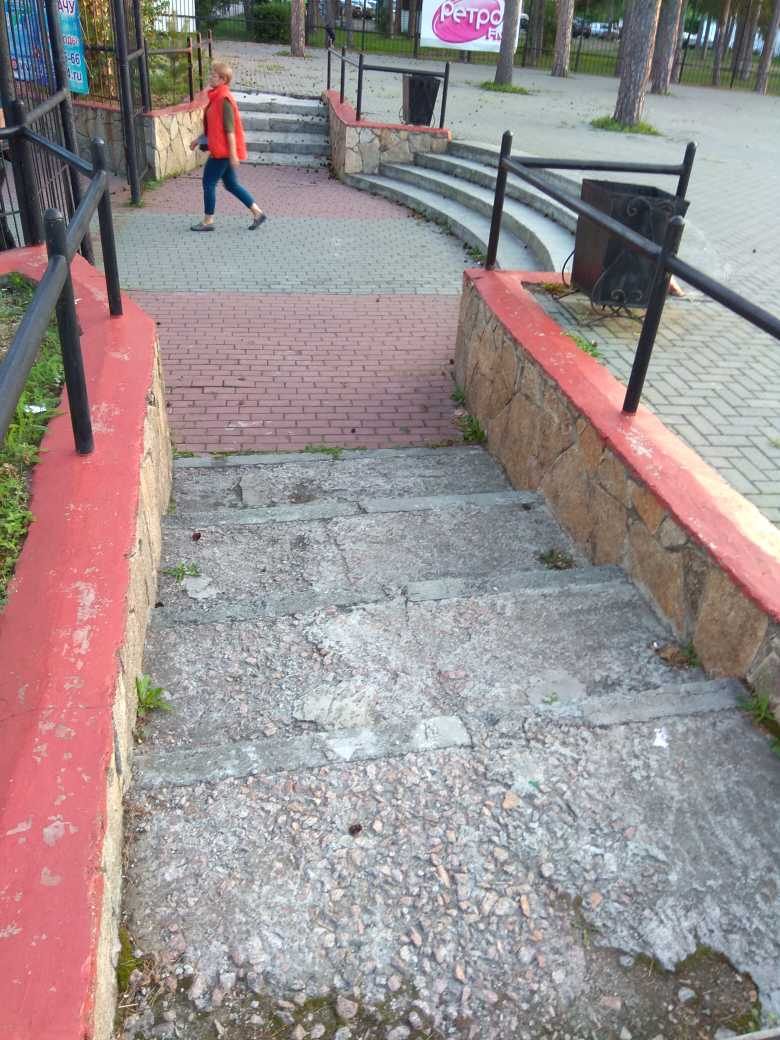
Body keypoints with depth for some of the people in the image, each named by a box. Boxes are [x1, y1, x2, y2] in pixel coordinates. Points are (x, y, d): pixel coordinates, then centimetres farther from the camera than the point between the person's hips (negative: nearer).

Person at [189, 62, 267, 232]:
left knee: (208, 183, -1)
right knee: (231, 184, 13)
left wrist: (233, 154, -22)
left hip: (223, 150, -10)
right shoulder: (216, 97, 13)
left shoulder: (224, 99, -17)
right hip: (220, 149, 10)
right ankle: (258, 213, 15)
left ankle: (207, 221, 9)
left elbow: (230, 129, -20)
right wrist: (199, 139, 22)